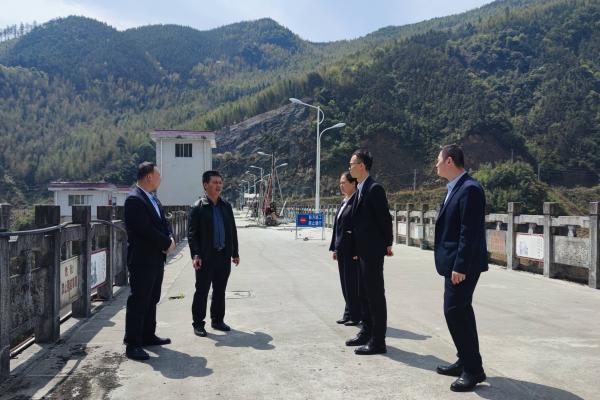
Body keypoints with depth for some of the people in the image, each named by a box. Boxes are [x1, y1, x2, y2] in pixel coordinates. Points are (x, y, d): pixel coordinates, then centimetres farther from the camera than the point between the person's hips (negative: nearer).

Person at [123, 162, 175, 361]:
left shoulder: (153, 199, 16)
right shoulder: (134, 199, -15)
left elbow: (163, 223, 17)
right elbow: (145, 229, -23)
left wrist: (170, 238, -3)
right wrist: (167, 243, -14)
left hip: (157, 258, 10)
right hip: (142, 260, -10)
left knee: (152, 299, 17)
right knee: (138, 301, -4)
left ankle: (148, 335, 29)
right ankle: (132, 344, 2)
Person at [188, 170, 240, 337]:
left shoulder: (226, 206, 9)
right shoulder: (198, 207, -7)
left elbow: (232, 231, 14)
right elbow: (192, 234, -8)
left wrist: (235, 253, 12)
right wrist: (195, 255, -17)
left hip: (224, 256, 5)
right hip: (206, 257, -5)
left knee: (220, 291, 13)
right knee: (202, 291, 3)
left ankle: (217, 320, 26)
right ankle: (198, 323, 14)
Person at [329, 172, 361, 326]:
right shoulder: (343, 202, 14)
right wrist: (335, 248, 14)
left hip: (352, 250, -8)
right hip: (342, 249, 8)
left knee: (353, 282, 0)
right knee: (345, 282, 13)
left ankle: (355, 315, 11)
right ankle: (349, 313, 23)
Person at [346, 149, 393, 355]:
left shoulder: (374, 188, -15)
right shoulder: (361, 189, 13)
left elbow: (385, 218, -13)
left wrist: (387, 244, -4)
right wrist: (356, 247, 11)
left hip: (373, 250, -10)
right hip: (362, 250, 10)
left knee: (375, 294, -3)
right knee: (364, 293, 17)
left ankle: (378, 341, 4)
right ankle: (366, 332, 30)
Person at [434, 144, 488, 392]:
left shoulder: (469, 189, -17)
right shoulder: (456, 188, 14)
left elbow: (469, 232, -22)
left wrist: (460, 266, -23)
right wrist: (454, 264, 16)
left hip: (462, 264, -10)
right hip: (455, 262, 10)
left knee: (454, 311, -8)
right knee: (460, 311, 16)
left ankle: (473, 369, 3)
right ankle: (467, 362, 29)